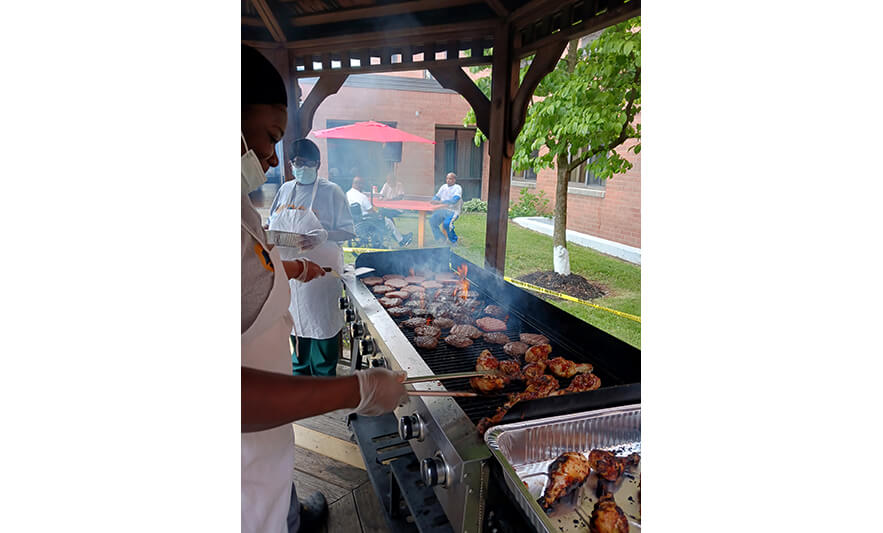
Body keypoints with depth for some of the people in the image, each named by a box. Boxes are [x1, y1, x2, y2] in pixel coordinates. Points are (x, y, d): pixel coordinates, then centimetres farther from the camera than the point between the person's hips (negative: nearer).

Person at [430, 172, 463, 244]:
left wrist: (440, 202, -29)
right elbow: (436, 196, 20)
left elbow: (454, 200, -22)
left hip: (452, 211, -6)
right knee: (432, 221, -16)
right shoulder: (444, 186, 14)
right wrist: (434, 201, -5)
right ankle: (440, 239, 3)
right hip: (442, 210, 6)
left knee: (446, 223, -31)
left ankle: (454, 241, -6)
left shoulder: (458, 188, -6)